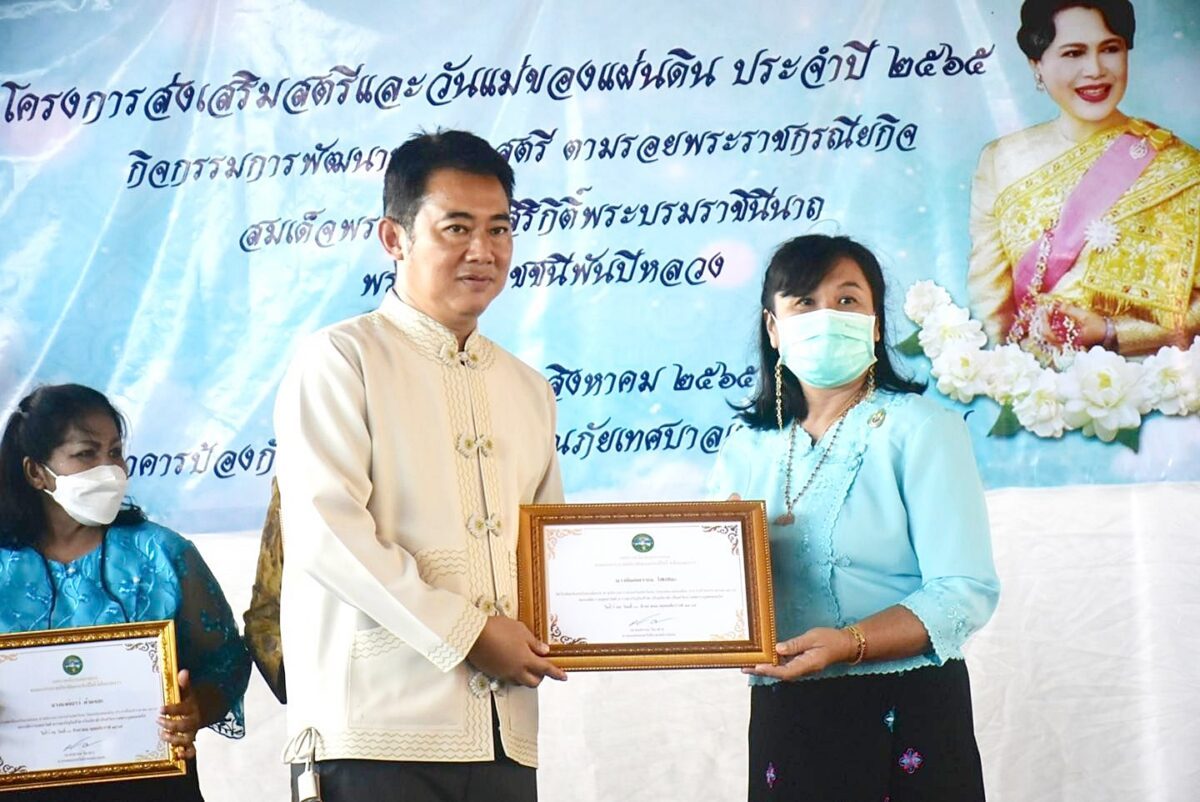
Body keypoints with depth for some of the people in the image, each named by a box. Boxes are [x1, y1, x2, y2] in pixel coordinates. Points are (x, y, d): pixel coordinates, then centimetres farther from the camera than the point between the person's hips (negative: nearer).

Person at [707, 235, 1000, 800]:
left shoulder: (920, 430, -5)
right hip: (782, 715, 4)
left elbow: (966, 592, -13)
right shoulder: (746, 447, 10)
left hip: (904, 716, -4)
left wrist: (850, 642, -27)